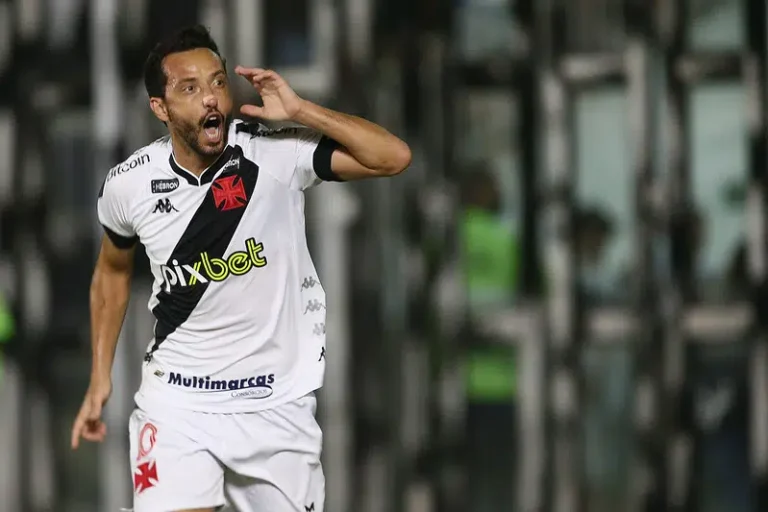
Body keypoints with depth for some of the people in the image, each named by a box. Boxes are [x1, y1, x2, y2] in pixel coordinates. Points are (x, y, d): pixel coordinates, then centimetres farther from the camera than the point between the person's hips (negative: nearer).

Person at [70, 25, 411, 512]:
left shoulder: (278, 154, -13)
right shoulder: (128, 185, -6)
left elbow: (394, 156, -20)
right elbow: (113, 272, 14)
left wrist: (298, 110, -23)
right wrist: (100, 379, 15)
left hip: (278, 402, 0)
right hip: (178, 398, 0)